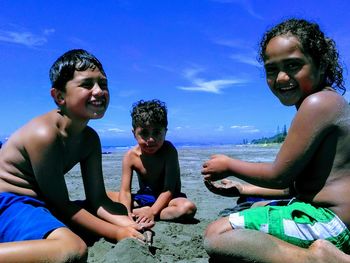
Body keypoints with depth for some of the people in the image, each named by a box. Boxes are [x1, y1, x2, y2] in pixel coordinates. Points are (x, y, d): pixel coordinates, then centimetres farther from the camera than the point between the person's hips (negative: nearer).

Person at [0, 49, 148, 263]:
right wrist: (117, 234, -16)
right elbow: (60, 203, -18)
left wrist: (129, 225, -16)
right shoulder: (44, 134, -22)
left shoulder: (90, 138, 3)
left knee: (117, 210, 16)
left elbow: (97, 200, 2)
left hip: (38, 204, 9)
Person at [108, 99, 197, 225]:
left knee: (188, 207, -35)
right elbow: (125, 191, -16)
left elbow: (169, 189, -22)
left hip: (164, 198, -1)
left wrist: (152, 212, -32)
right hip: (142, 197, 2)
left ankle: (138, 212, -26)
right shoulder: (131, 156, -12)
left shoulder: (169, 151, -20)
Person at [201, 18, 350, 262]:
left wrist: (229, 165, 0)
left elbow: (279, 176, -16)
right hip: (325, 214, 11)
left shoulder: (317, 102, -17)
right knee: (256, 209, 30)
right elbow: (296, 179, 16)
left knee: (216, 235, -16)